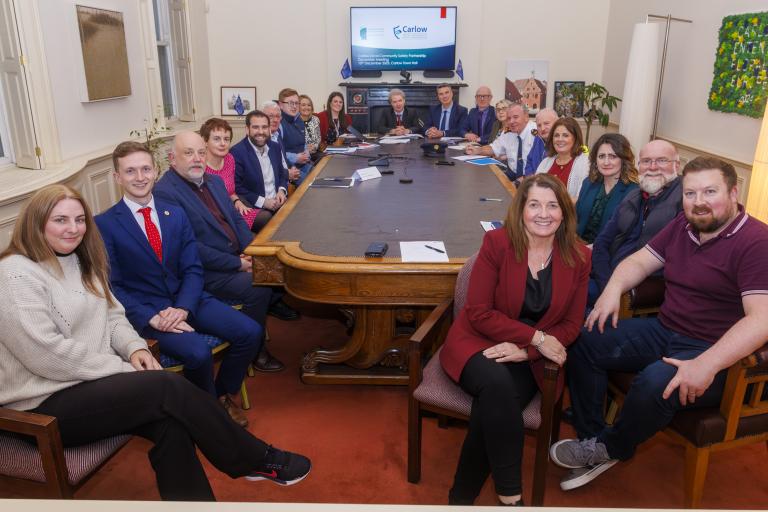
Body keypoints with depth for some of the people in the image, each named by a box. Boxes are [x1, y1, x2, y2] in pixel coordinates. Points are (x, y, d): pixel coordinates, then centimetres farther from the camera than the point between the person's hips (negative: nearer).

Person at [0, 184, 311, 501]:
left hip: (91, 381, 7)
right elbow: (47, 355, -21)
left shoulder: (79, 261, 12)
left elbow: (112, 316, 14)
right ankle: (258, 460, -9)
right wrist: (122, 367, -16)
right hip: (46, 405, -7)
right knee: (169, 388, -23)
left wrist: (134, 348, -7)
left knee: (170, 423, -21)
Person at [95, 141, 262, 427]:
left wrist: (182, 308, -14)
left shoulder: (176, 215, 9)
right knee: (198, 352, -30)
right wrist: (151, 318, -19)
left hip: (186, 300, 5)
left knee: (251, 332, -13)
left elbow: (192, 270, 4)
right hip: (143, 310, -5)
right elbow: (112, 286, -7)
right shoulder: (104, 225, -3)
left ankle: (224, 395, 12)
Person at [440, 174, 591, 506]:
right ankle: (510, 495, -19)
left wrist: (526, 350, -16)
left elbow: (571, 326, 1)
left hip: (531, 358, 2)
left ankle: (462, 496, -9)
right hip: (478, 342, -1)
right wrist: (536, 336, -17)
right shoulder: (496, 243, -9)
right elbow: (478, 312, -10)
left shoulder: (578, 257, -1)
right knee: (497, 384, -35)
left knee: (493, 404, -29)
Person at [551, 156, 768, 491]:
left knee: (656, 382, -35)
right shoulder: (683, 225, 7)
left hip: (716, 353, -7)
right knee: (584, 341, -5)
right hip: (663, 331, 8)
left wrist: (707, 364, -38)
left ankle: (613, 448, -5)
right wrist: (613, 289, -11)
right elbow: (639, 261, 12)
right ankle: (590, 438, -1)